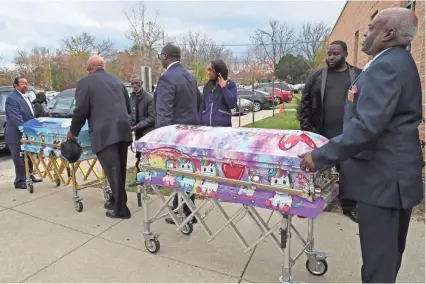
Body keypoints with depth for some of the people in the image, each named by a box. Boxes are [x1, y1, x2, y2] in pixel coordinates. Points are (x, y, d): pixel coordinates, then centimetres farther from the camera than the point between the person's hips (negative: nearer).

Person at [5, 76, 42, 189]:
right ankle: (20, 182, 15)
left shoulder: (25, 96, 11)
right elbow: (16, 118, -26)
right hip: (17, 135, -9)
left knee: (29, 157, 20)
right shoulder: (12, 98, -19)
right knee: (19, 160, 3)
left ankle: (29, 175, 36)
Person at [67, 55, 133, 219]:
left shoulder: (85, 83, 3)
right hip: (123, 130, 7)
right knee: (119, 169, 14)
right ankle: (117, 201, 27)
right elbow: (128, 106, 20)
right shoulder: (116, 80, 19)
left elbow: (81, 111, -2)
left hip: (104, 132, -6)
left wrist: (73, 131, 14)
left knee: (112, 170, -3)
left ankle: (121, 209, 3)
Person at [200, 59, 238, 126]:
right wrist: (200, 124, 8)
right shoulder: (207, 86, 12)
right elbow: (202, 106, 14)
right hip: (206, 125, 4)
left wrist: (224, 87, -11)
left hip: (223, 125, -4)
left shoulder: (230, 84, 0)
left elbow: (233, 104, -11)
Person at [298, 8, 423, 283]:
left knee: (378, 258, 4)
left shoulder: (386, 65, -18)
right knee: (389, 252, 23)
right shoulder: (398, 62, 15)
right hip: (394, 171, 11)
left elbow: (367, 126, -29)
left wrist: (321, 157, -23)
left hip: (383, 176, -11)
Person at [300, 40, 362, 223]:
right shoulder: (316, 76, 5)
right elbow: (305, 103, 4)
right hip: (320, 134, 1)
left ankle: (349, 205, 25)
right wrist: (306, 128, -3)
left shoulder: (359, 76, 5)